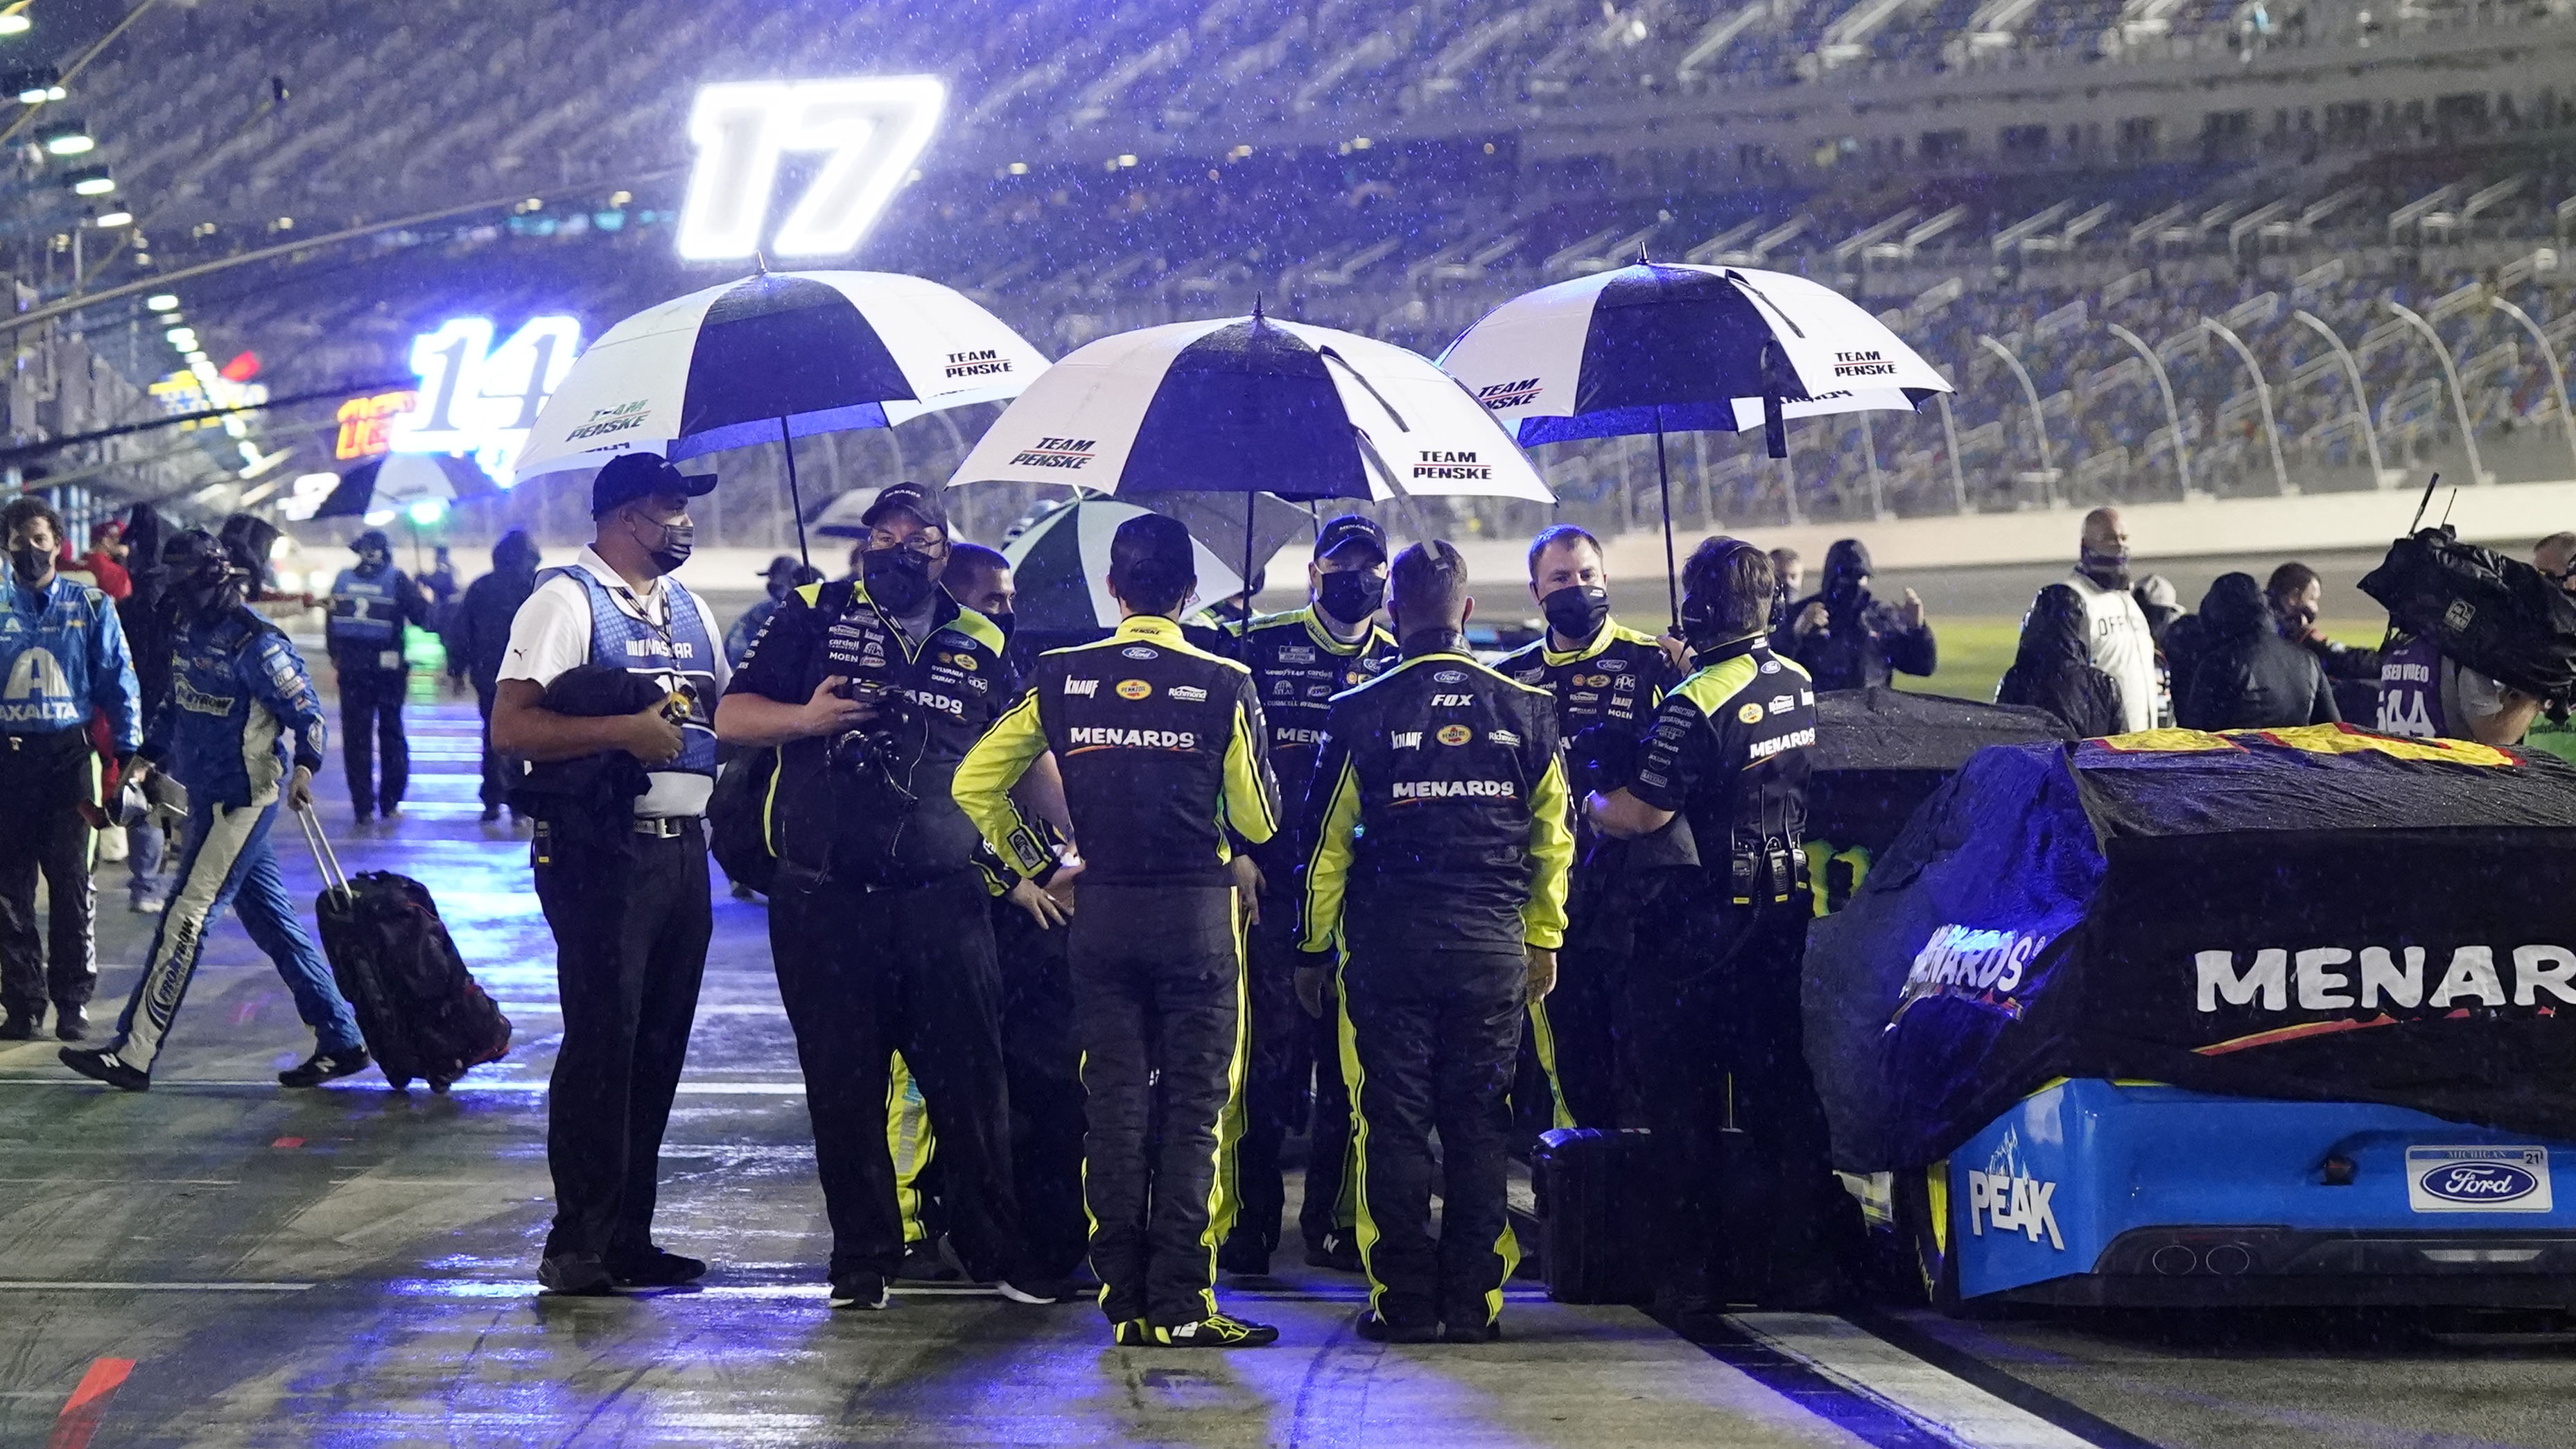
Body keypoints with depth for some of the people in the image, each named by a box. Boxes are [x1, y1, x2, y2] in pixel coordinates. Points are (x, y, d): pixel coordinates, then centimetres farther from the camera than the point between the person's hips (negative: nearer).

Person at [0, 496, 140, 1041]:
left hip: (68, 754, -1)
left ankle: (73, 1001, 5)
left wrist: (128, 750, 1)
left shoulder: (91, 606, 5)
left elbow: (118, 683, 7)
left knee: (71, 881, -3)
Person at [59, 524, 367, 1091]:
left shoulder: (256, 643, -17)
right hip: (212, 795, 9)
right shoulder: (191, 634, 10)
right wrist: (146, 758, 15)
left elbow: (305, 709, -13)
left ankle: (133, 1054, -4)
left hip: (244, 798, -9)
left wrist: (304, 766, -21)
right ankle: (340, 1040, 16)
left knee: (187, 915, -7)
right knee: (271, 919, 11)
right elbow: (177, 706, 21)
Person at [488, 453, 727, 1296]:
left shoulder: (688, 608, 19)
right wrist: (627, 730, -21)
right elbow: (512, 729, -15)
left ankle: (628, 1237, 17)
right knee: (601, 1046, -7)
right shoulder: (569, 601, -6)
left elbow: (724, 712, 27)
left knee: (659, 1047, 10)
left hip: (682, 847, 8)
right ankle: (578, 1247, -1)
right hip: (603, 851, -8)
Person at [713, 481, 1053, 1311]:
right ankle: (864, 1260, 14)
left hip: (942, 898, 1)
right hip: (825, 899, -1)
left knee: (970, 1079, 1)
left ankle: (995, 1250, 14)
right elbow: (732, 718, 4)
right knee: (844, 1086, 4)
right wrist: (805, 719, -15)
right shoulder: (815, 618, 7)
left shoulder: (980, 646, 12)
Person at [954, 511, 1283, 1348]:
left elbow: (975, 783, 5)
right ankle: (1181, 1304, -3)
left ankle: (1124, 1302, 8)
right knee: (1195, 1108, 1)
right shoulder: (1223, 686, -6)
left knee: (1113, 1105, 7)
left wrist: (1031, 868, 14)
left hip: (1101, 912, 3)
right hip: (1200, 910, -3)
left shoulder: (1062, 678, 2)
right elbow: (1258, 822, -1)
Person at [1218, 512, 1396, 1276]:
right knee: (1267, 1053, -5)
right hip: (1271, 888, -3)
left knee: (1350, 1060, 5)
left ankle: (1334, 1221, 13)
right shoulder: (1256, 648, 3)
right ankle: (1250, 1221, 1)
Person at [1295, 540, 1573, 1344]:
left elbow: (1326, 842, -2)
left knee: (1395, 1123, 3)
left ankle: (1405, 1300, 3)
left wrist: (1313, 949, 7)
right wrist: (1544, 939, 18)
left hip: (1390, 944, -2)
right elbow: (1553, 836, 9)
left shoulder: (1362, 713, -6)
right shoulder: (1525, 709, 2)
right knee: (1480, 1124, 7)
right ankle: (1474, 1301, 8)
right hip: (1494, 945, 2)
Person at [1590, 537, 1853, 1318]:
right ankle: (1800, 1262, 14)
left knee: (1685, 1091, 1)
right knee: (1780, 1080, 12)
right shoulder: (1799, 685, 5)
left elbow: (1639, 815, -19)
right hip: (1789, 903, 7)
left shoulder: (1696, 704, -18)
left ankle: (1691, 1272, 3)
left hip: (1710, 917, -7)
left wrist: (1584, 799, 2)